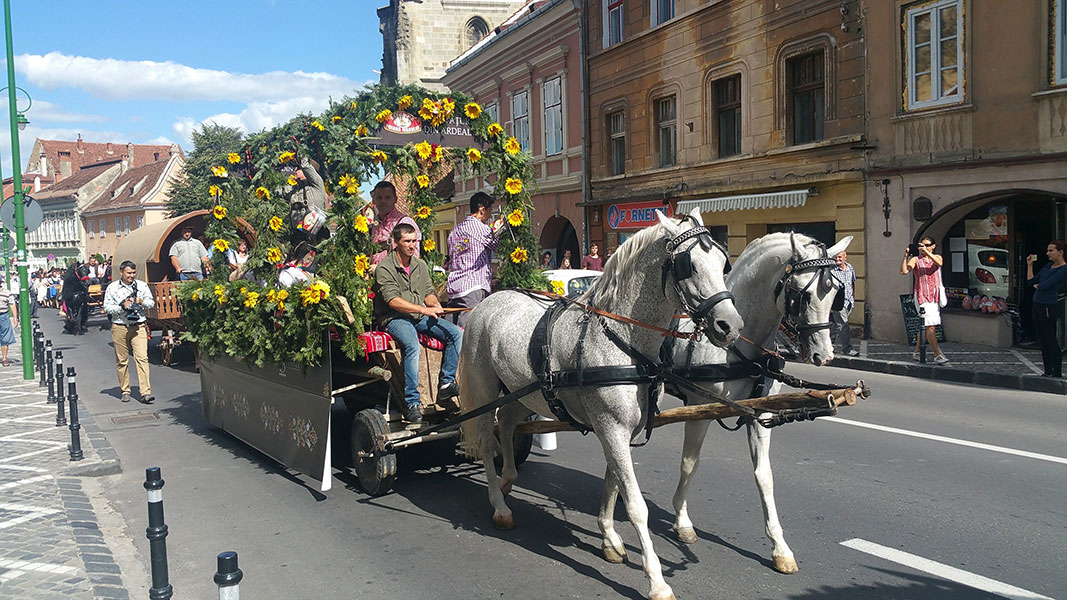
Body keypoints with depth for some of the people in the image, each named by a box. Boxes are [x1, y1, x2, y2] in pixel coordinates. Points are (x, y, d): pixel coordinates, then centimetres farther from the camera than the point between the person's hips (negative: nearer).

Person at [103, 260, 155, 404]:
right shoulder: (112, 287, 4)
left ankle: (145, 393, -15)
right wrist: (122, 307, -14)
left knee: (142, 358, -11)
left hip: (138, 327, 0)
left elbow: (151, 303, 12)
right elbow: (107, 307, 1)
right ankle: (125, 391, 18)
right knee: (122, 360, 6)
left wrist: (141, 302, -8)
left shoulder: (142, 285, 9)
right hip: (119, 327, 0)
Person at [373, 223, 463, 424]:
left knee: (456, 333, -11)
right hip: (395, 318, -7)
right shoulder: (385, 268, -8)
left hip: (421, 316, 7)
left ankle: (446, 384, -6)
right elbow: (392, 300, -17)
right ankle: (412, 404, -33)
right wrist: (424, 309, -23)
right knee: (412, 345, -36)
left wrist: (435, 306, -7)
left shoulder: (420, 265, 14)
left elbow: (428, 292, 17)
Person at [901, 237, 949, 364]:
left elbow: (939, 263, -15)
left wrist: (926, 252, -26)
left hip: (935, 295, 4)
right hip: (921, 296, -4)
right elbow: (903, 271, -14)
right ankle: (937, 355, -13)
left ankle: (917, 352, 22)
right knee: (930, 326, -12)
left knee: (926, 326, 10)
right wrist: (906, 256, -21)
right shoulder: (915, 259, 2)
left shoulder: (937, 257, 10)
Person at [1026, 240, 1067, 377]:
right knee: (1041, 339, 11)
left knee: (1051, 340, -3)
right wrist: (1029, 264, 8)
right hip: (1037, 305, 8)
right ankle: (1048, 371, 19)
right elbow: (1031, 281, 13)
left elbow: (1045, 285, -18)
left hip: (1049, 307, -8)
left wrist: (1037, 285, 3)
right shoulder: (1047, 266, 14)